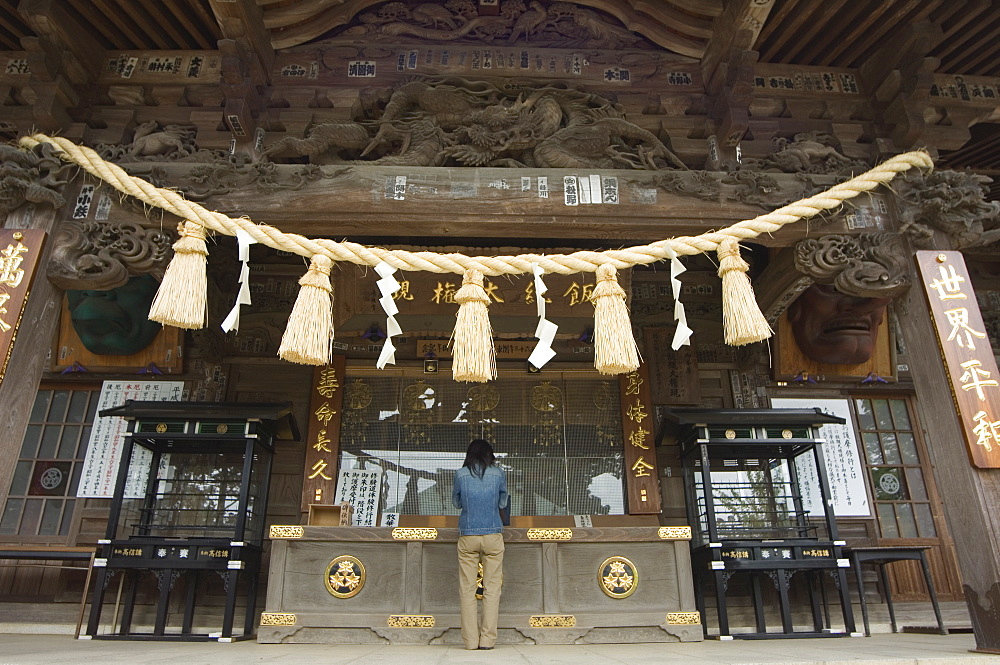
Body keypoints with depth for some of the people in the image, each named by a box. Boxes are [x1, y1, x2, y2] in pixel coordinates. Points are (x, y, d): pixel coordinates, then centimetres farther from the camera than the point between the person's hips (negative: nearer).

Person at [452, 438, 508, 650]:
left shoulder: (461, 474, 1)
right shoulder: (498, 473, 1)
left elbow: (456, 502, 13)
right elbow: (503, 502, 12)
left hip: (467, 535, 0)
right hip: (493, 535, 0)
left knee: (467, 589, 6)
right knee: (492, 588, 5)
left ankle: (471, 640, 6)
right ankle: (487, 639, 4)